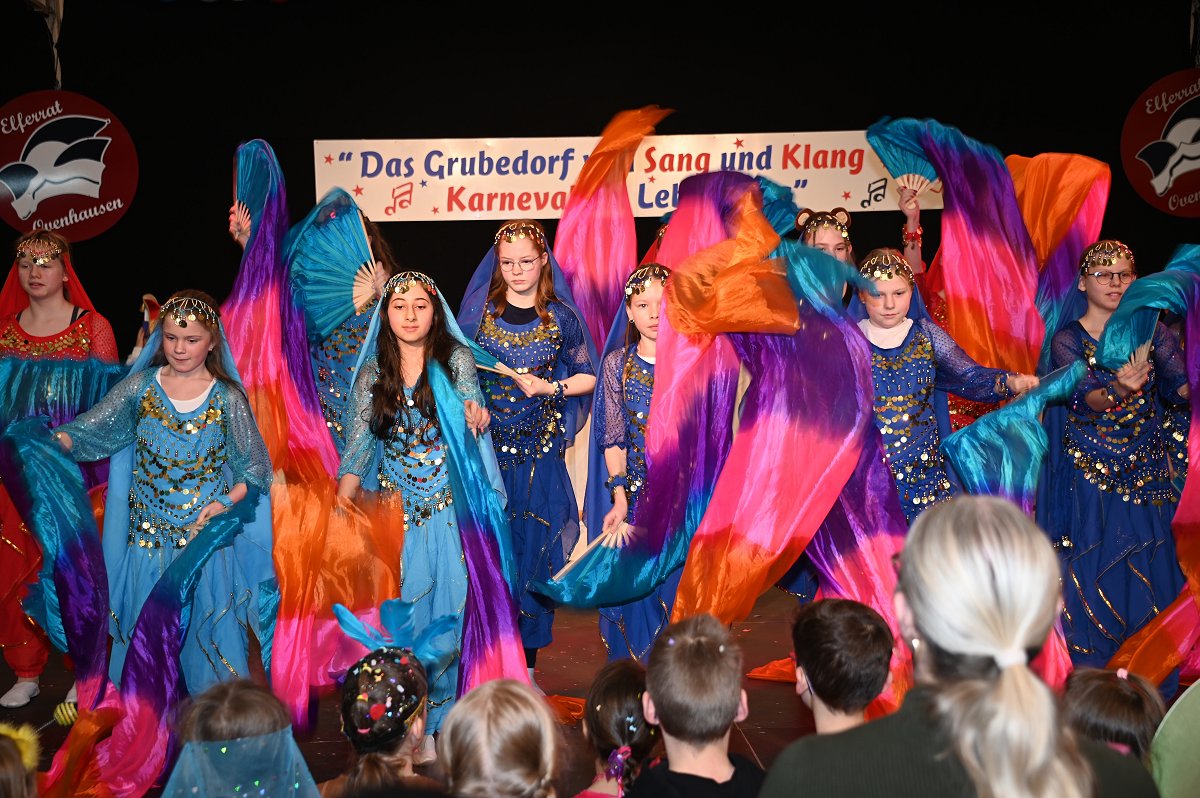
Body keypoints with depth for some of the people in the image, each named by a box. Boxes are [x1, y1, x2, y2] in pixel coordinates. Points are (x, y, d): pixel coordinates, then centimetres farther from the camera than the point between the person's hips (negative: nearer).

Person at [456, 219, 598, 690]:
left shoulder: (561, 318, 3)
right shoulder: (477, 311, 4)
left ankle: (526, 663, 13)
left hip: (539, 452, 0)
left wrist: (550, 388, -8)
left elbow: (588, 376, 8)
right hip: (486, 446, 0)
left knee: (536, 549, 0)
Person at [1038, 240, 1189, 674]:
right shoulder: (1068, 340, -4)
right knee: (1097, 574, 0)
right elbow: (1084, 399, -18)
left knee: (1152, 569, 4)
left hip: (1148, 471, 3)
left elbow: (1180, 386, -9)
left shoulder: (1151, 330, 4)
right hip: (1090, 474, -2)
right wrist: (1118, 390, -39)